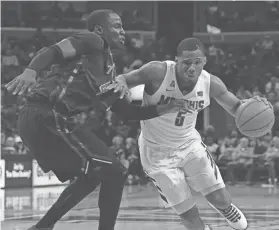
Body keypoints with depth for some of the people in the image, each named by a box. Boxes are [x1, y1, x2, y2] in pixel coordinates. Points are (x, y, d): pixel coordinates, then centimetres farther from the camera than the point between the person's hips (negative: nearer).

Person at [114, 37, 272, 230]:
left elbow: (236, 108, -2)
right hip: (158, 153, -3)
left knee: (223, 202, 2)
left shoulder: (210, 83, -16)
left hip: (190, 145, 3)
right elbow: (125, 80, -19)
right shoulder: (158, 72, -28)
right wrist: (119, 84, -45)